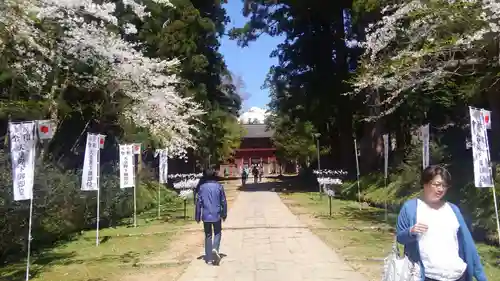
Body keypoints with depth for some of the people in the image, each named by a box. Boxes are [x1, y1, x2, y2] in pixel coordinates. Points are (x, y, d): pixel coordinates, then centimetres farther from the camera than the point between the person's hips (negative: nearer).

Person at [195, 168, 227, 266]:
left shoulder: (202, 187, -1)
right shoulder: (219, 187, -2)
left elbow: (199, 203, -1)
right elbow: (223, 202, 0)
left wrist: (197, 216, 7)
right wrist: (224, 214, 11)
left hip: (206, 216, 1)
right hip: (216, 215, -1)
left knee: (208, 236, 11)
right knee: (217, 233, 16)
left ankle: (209, 258, 11)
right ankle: (215, 249, -11)